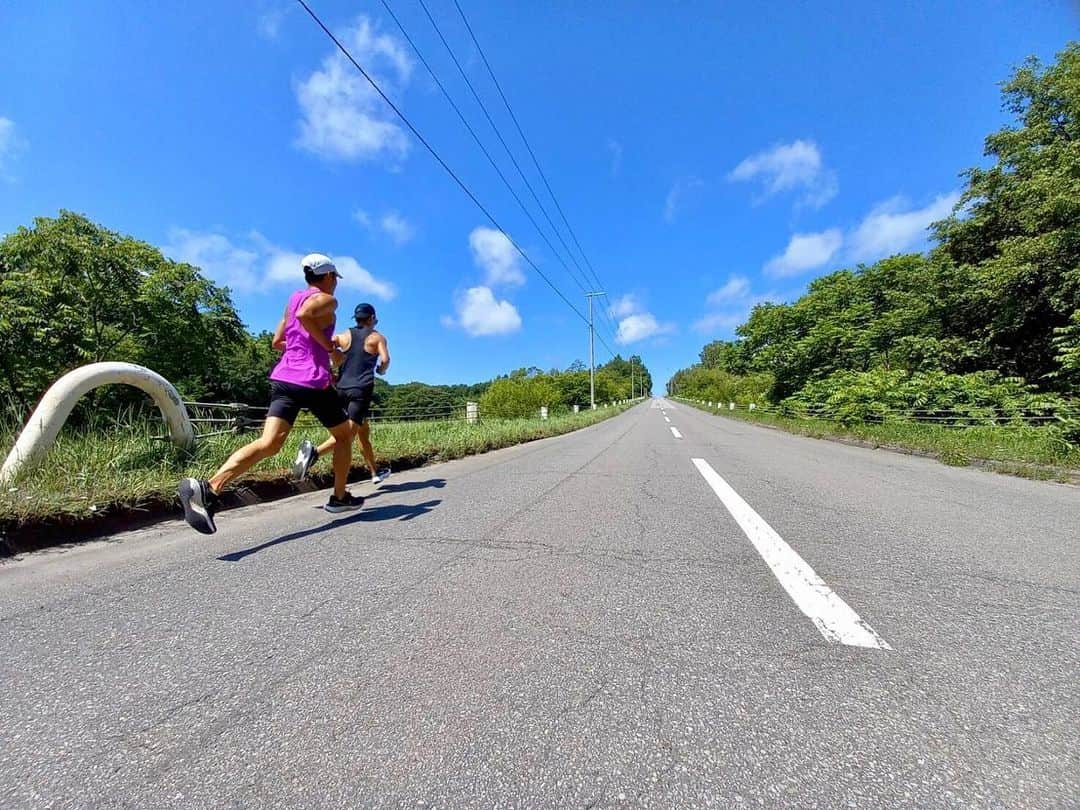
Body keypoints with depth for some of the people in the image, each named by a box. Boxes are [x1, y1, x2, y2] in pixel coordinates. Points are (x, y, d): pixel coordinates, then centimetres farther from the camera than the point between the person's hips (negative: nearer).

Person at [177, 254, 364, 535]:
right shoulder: (328, 300, 0)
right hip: (313, 381, -6)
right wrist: (329, 346, -14)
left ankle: (209, 489, -28)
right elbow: (304, 314, -24)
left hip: (283, 377, 7)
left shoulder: (293, 298, 23)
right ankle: (340, 497, 20)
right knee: (344, 435, 13)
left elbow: (277, 342, 25)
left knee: (268, 443, -7)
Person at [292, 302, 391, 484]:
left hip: (342, 388, 6)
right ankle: (315, 451, -40)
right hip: (362, 389, -5)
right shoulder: (377, 337, 6)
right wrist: (381, 370, 12)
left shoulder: (344, 336, 15)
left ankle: (375, 473, 26)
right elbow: (385, 360, -10)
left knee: (363, 431, 17)